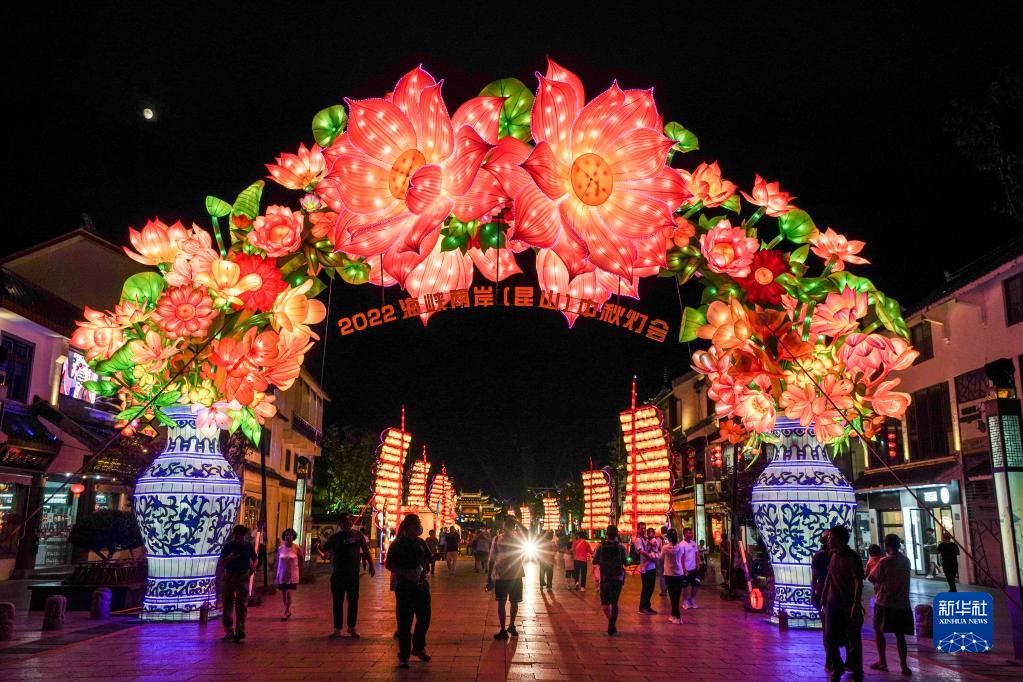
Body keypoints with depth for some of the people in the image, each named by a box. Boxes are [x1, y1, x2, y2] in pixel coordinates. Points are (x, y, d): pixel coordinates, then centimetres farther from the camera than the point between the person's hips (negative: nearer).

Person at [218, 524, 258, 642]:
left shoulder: (248, 545, 2)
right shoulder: (227, 546, -2)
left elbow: (255, 558, 14)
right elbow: (220, 564, -4)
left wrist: (253, 566, -8)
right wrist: (230, 557, -23)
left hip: (243, 577, 0)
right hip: (229, 576, 0)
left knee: (242, 605, -5)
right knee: (228, 605, 6)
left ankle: (240, 630, -8)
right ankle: (229, 631, 15)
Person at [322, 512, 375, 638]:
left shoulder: (357, 534, 2)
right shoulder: (335, 537, 4)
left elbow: (366, 550, 7)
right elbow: (324, 548, 4)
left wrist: (371, 566, 4)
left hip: (353, 573, 0)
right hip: (338, 574, 0)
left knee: (353, 601, 6)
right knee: (338, 602, 5)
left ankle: (352, 627, 19)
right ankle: (337, 628, 14)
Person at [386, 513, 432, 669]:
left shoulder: (421, 542, 7)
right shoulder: (397, 544, -8)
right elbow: (389, 565, -10)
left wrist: (425, 569, -2)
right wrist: (407, 573, -21)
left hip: (421, 585, 6)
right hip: (404, 586, -6)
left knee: (424, 617, 14)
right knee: (405, 621, -1)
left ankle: (419, 648, 35)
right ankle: (403, 656, 10)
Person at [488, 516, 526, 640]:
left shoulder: (518, 538, 1)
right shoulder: (497, 539, -2)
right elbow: (492, 559, 0)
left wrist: (517, 523, -20)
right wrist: (489, 577, -2)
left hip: (516, 576, 1)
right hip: (500, 576, -1)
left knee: (514, 602, 11)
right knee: (501, 602, 1)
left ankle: (511, 625, 29)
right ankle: (503, 630, 9)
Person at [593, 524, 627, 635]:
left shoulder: (600, 546, -9)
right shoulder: (621, 546, -9)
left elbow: (595, 561, -5)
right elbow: (625, 562, -4)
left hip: (604, 577, -1)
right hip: (618, 577, 1)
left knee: (604, 602, 13)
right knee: (614, 602, 10)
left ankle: (610, 620, -6)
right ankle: (612, 625, 5)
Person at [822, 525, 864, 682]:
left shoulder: (852, 558, -13)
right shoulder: (834, 555, 8)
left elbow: (858, 582, -17)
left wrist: (856, 604, -24)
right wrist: (824, 597, 15)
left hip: (850, 605, -6)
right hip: (833, 603, 6)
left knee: (853, 640, 5)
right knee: (830, 638, 2)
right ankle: (837, 667, 20)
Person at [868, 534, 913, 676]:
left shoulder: (885, 561, -13)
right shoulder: (906, 560, 5)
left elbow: (872, 578, -9)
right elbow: (902, 578, 14)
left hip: (885, 602, -4)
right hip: (902, 603, 4)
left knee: (878, 630, 11)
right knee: (900, 635, 9)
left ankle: (882, 662, 12)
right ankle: (904, 665, 2)